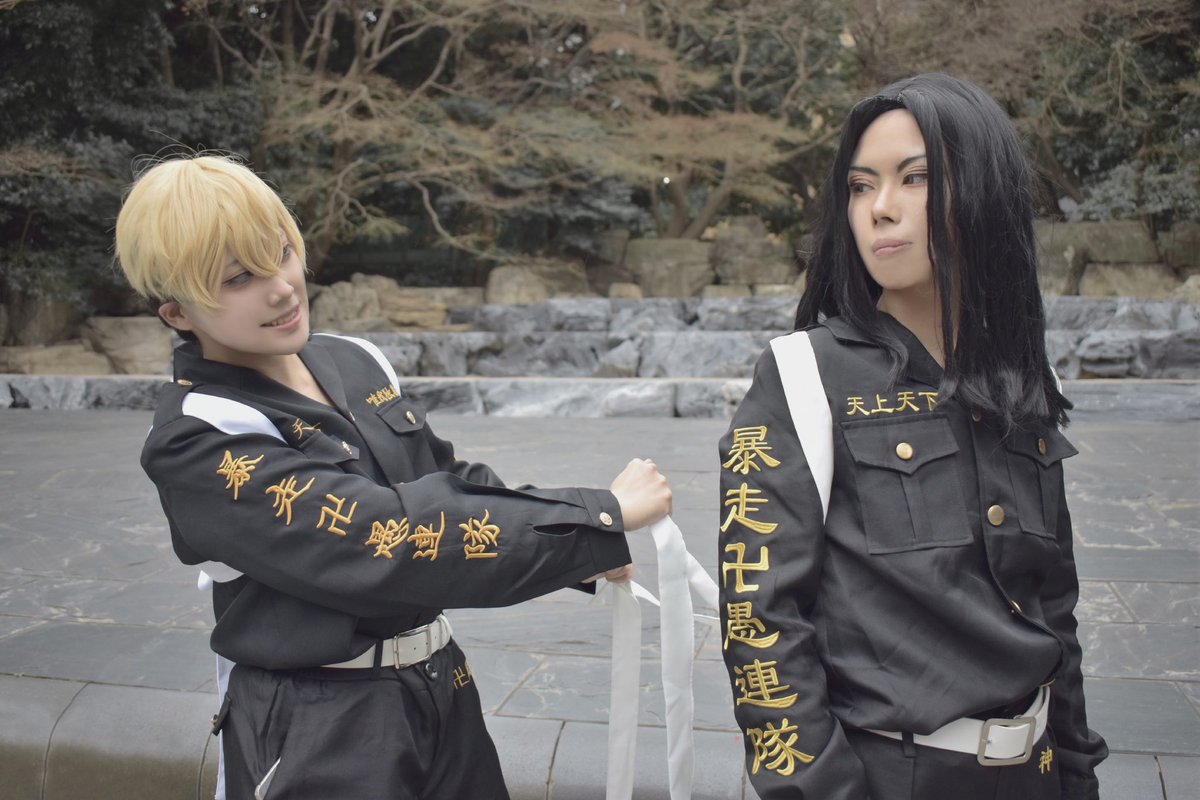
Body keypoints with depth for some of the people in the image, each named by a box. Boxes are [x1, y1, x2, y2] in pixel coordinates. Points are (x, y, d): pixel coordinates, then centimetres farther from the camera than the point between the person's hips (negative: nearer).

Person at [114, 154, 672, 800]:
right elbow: (386, 538, -28)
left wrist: (585, 546, -7)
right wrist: (603, 516, -25)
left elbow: (449, 484, 9)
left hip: (440, 692, 6)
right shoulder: (196, 443, -19)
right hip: (318, 737, -6)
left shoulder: (353, 363, 1)